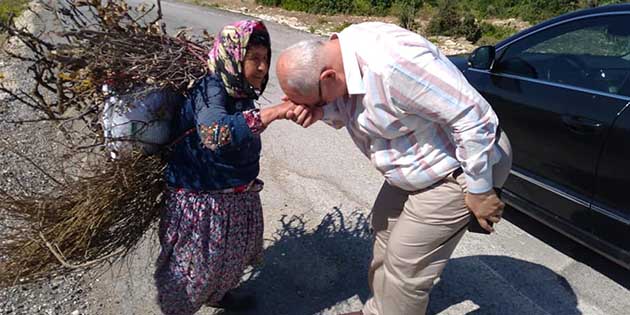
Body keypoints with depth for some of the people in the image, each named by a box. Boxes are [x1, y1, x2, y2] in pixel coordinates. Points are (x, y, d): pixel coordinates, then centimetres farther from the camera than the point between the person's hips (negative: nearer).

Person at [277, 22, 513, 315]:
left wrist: (479, 190, -22)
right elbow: (350, 109, 8)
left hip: (459, 168, -9)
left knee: (405, 265, -1)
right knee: (385, 226, 21)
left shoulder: (391, 64, -37)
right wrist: (320, 112, -15)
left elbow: (473, 117, -32)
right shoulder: (343, 50, -7)